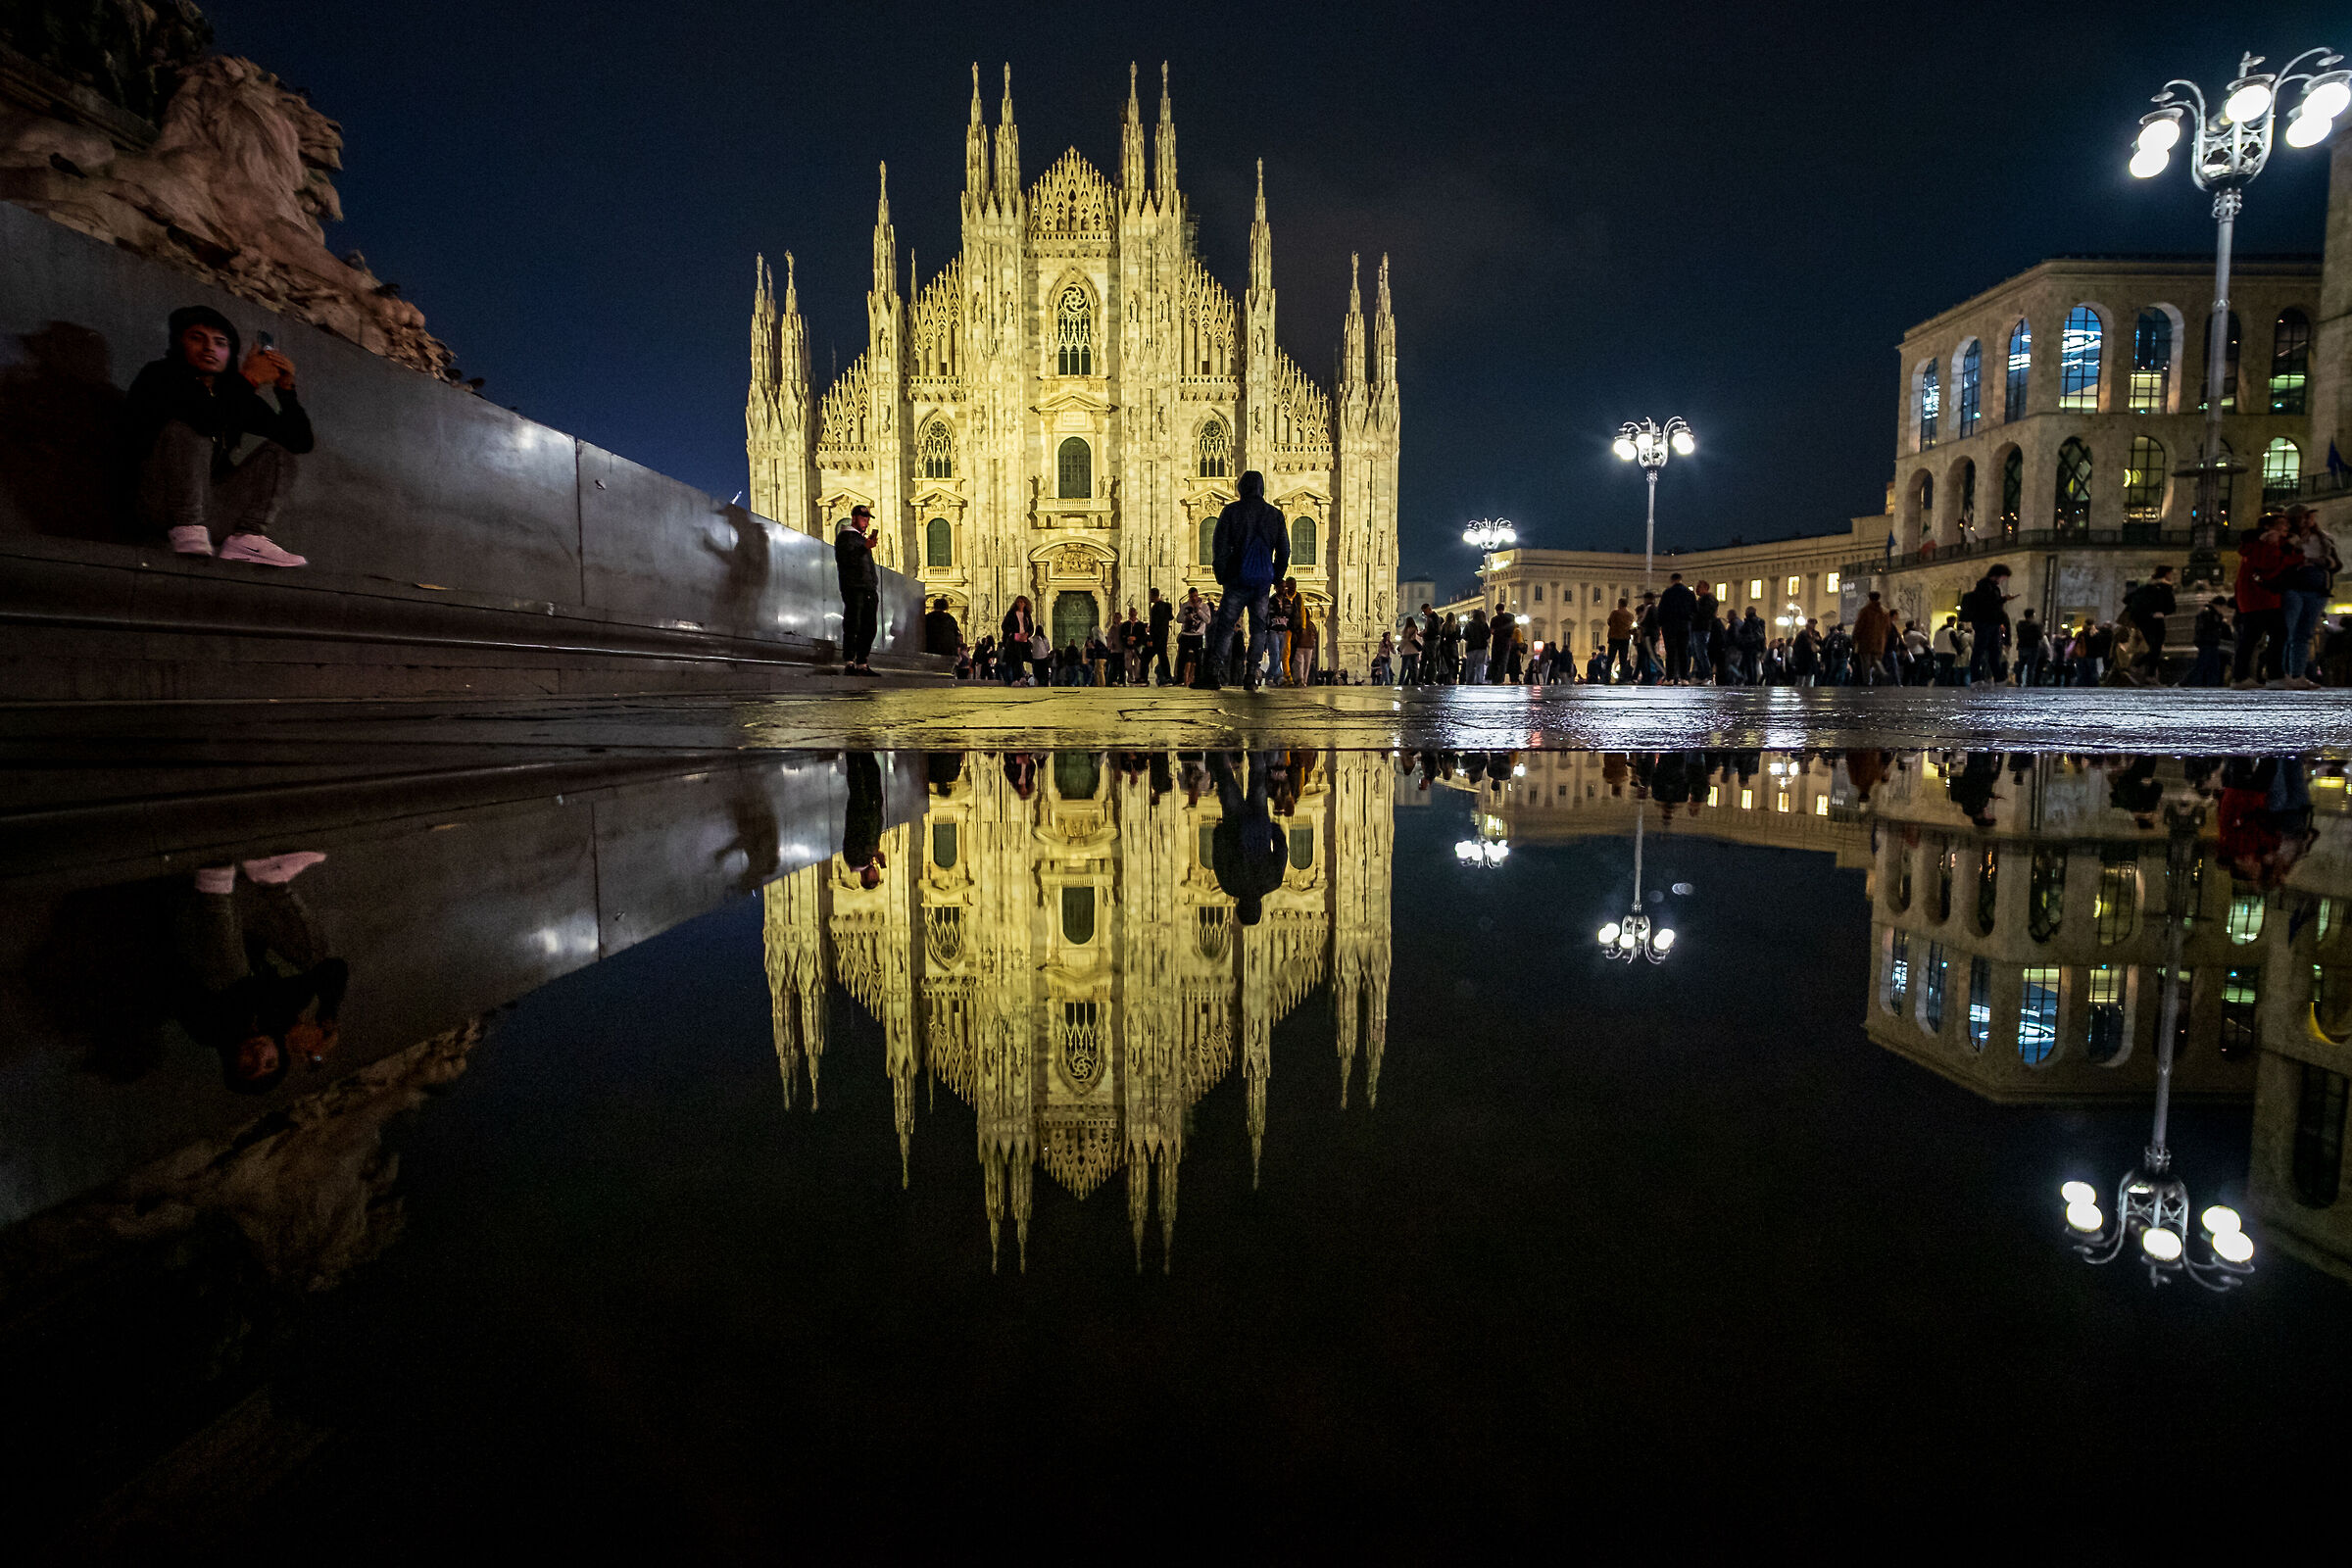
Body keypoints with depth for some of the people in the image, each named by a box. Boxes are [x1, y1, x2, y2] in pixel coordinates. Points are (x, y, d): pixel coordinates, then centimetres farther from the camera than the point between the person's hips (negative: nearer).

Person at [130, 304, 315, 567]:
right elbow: (206, 418, -24)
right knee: (189, 427, -23)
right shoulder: (160, 376, 1)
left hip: (215, 513, 6)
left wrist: (286, 388, -2)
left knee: (280, 448, 3)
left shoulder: (234, 396, 16)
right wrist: (248, 379, -15)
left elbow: (302, 441, 8)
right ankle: (187, 532, -27)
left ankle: (247, 537, -17)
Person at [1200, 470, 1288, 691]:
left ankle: (1214, 671, -12)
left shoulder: (1231, 511, -1)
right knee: (1258, 628, 9)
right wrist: (1275, 578, 16)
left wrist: (1221, 576, 4)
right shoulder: (1275, 515, 7)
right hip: (1263, 582, 2)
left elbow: (1219, 545, -4)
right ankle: (1251, 674, 2)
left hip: (1238, 581, -2)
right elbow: (1284, 551, 8)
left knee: (1225, 626, 1)